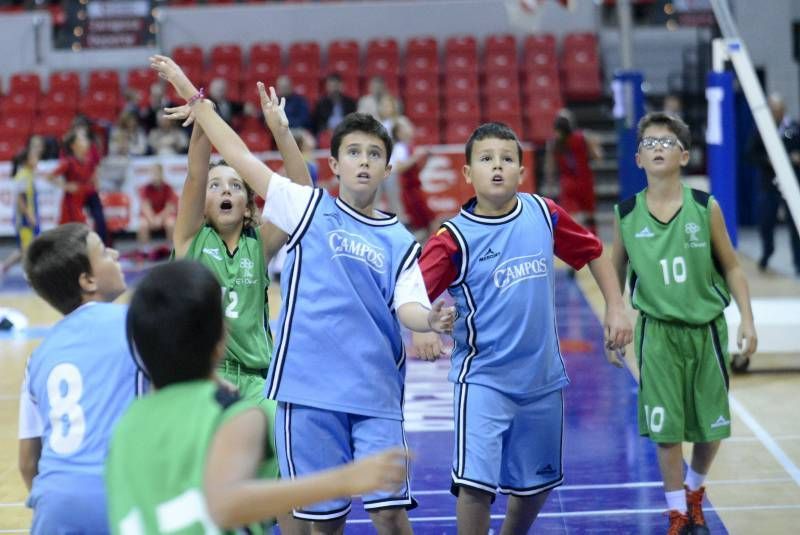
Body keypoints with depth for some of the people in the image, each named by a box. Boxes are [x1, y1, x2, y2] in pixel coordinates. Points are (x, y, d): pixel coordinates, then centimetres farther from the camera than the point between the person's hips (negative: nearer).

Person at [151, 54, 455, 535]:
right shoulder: (308, 208, 5)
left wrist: (430, 319, -27)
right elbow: (239, 155, 3)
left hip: (376, 393, 1)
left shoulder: (399, 241, 8)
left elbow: (406, 306, -4)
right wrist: (192, 95, 2)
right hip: (308, 389, -1)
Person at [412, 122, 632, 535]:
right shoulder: (455, 238, -12)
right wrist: (420, 330, -38)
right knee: (475, 484, -17)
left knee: (536, 484, 18)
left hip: (543, 377, 4)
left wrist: (616, 308, 7)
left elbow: (593, 253, 13)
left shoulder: (544, 214, -1)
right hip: (483, 379, -4)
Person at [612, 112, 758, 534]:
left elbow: (731, 267, 1)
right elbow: (616, 274, 7)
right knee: (665, 428, 1)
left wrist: (747, 320, -5)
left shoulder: (705, 207, -7)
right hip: (658, 333, 0)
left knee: (711, 426, 10)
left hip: (706, 329, 1)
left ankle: (694, 493, 38)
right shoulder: (626, 214, -5)